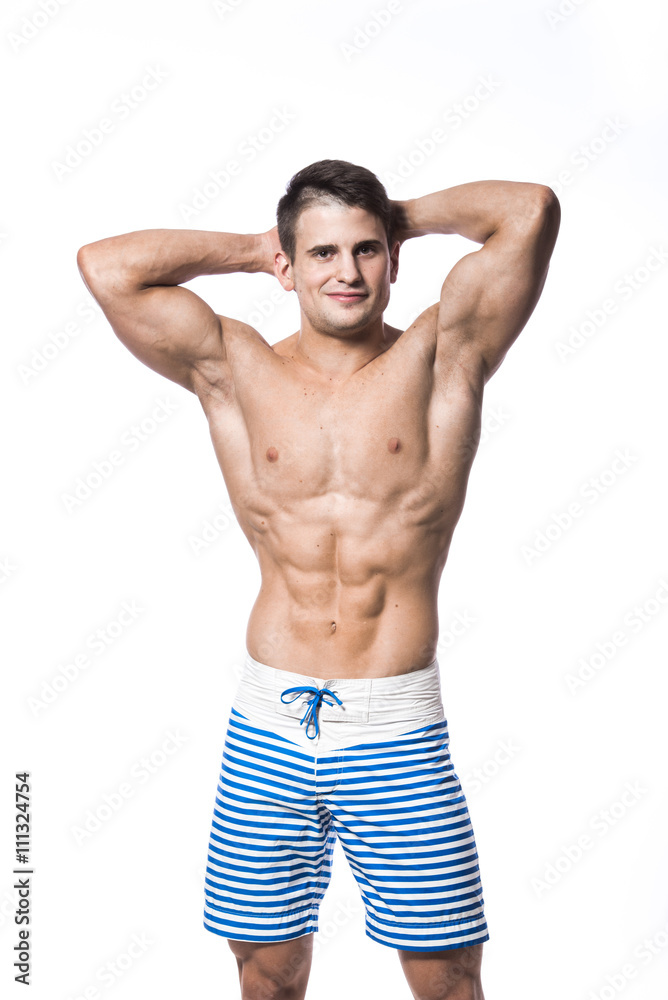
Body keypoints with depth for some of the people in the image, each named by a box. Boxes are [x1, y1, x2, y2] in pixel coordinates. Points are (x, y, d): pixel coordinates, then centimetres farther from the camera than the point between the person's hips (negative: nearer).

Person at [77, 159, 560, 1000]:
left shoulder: (437, 358, 1)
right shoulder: (236, 371, 4)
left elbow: (531, 210, -8)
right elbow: (106, 267, -4)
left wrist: (404, 218, 7)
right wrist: (253, 248, 6)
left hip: (398, 731, -1)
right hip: (268, 726, 2)